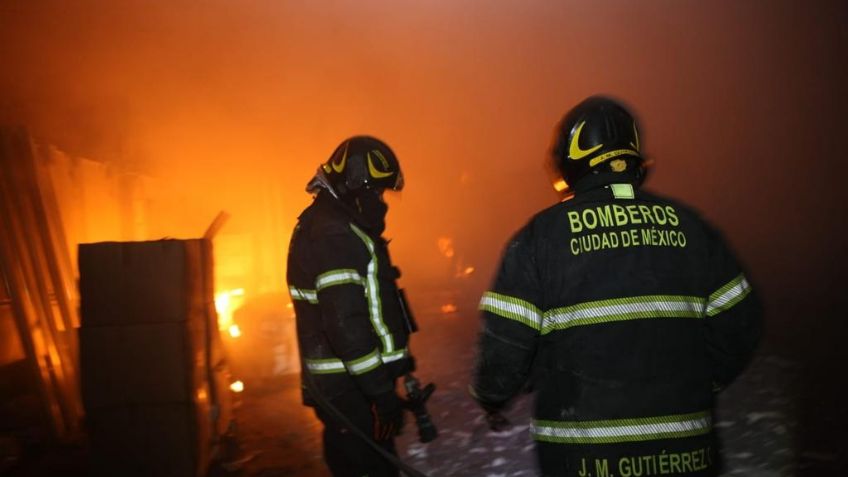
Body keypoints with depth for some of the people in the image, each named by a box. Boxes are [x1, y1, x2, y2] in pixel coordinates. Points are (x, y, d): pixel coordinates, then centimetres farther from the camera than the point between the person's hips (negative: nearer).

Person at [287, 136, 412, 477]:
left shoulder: (327, 227, 14)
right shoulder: (335, 237, -20)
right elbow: (345, 322, -27)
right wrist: (381, 390, -25)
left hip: (342, 383, 11)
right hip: (352, 386, -11)